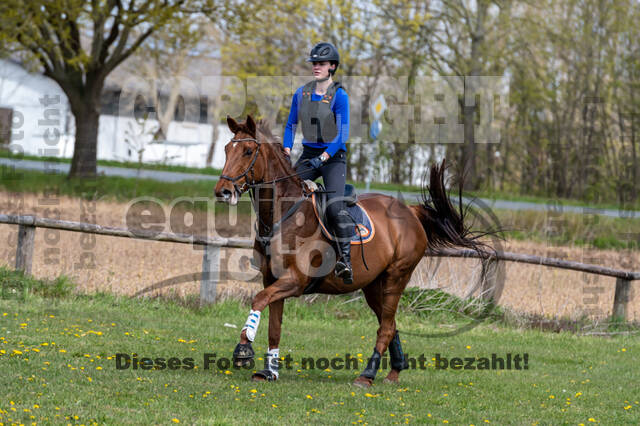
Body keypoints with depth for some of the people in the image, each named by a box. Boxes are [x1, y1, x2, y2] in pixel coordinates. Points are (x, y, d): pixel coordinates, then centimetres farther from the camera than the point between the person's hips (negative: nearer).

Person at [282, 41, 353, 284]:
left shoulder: (339, 96, -9)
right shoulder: (301, 93, 6)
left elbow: (342, 135, -12)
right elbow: (291, 126, 15)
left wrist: (322, 158, -21)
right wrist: (286, 154, 1)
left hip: (333, 157, -5)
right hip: (308, 154, 5)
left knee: (335, 207, -22)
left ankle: (345, 260, -23)